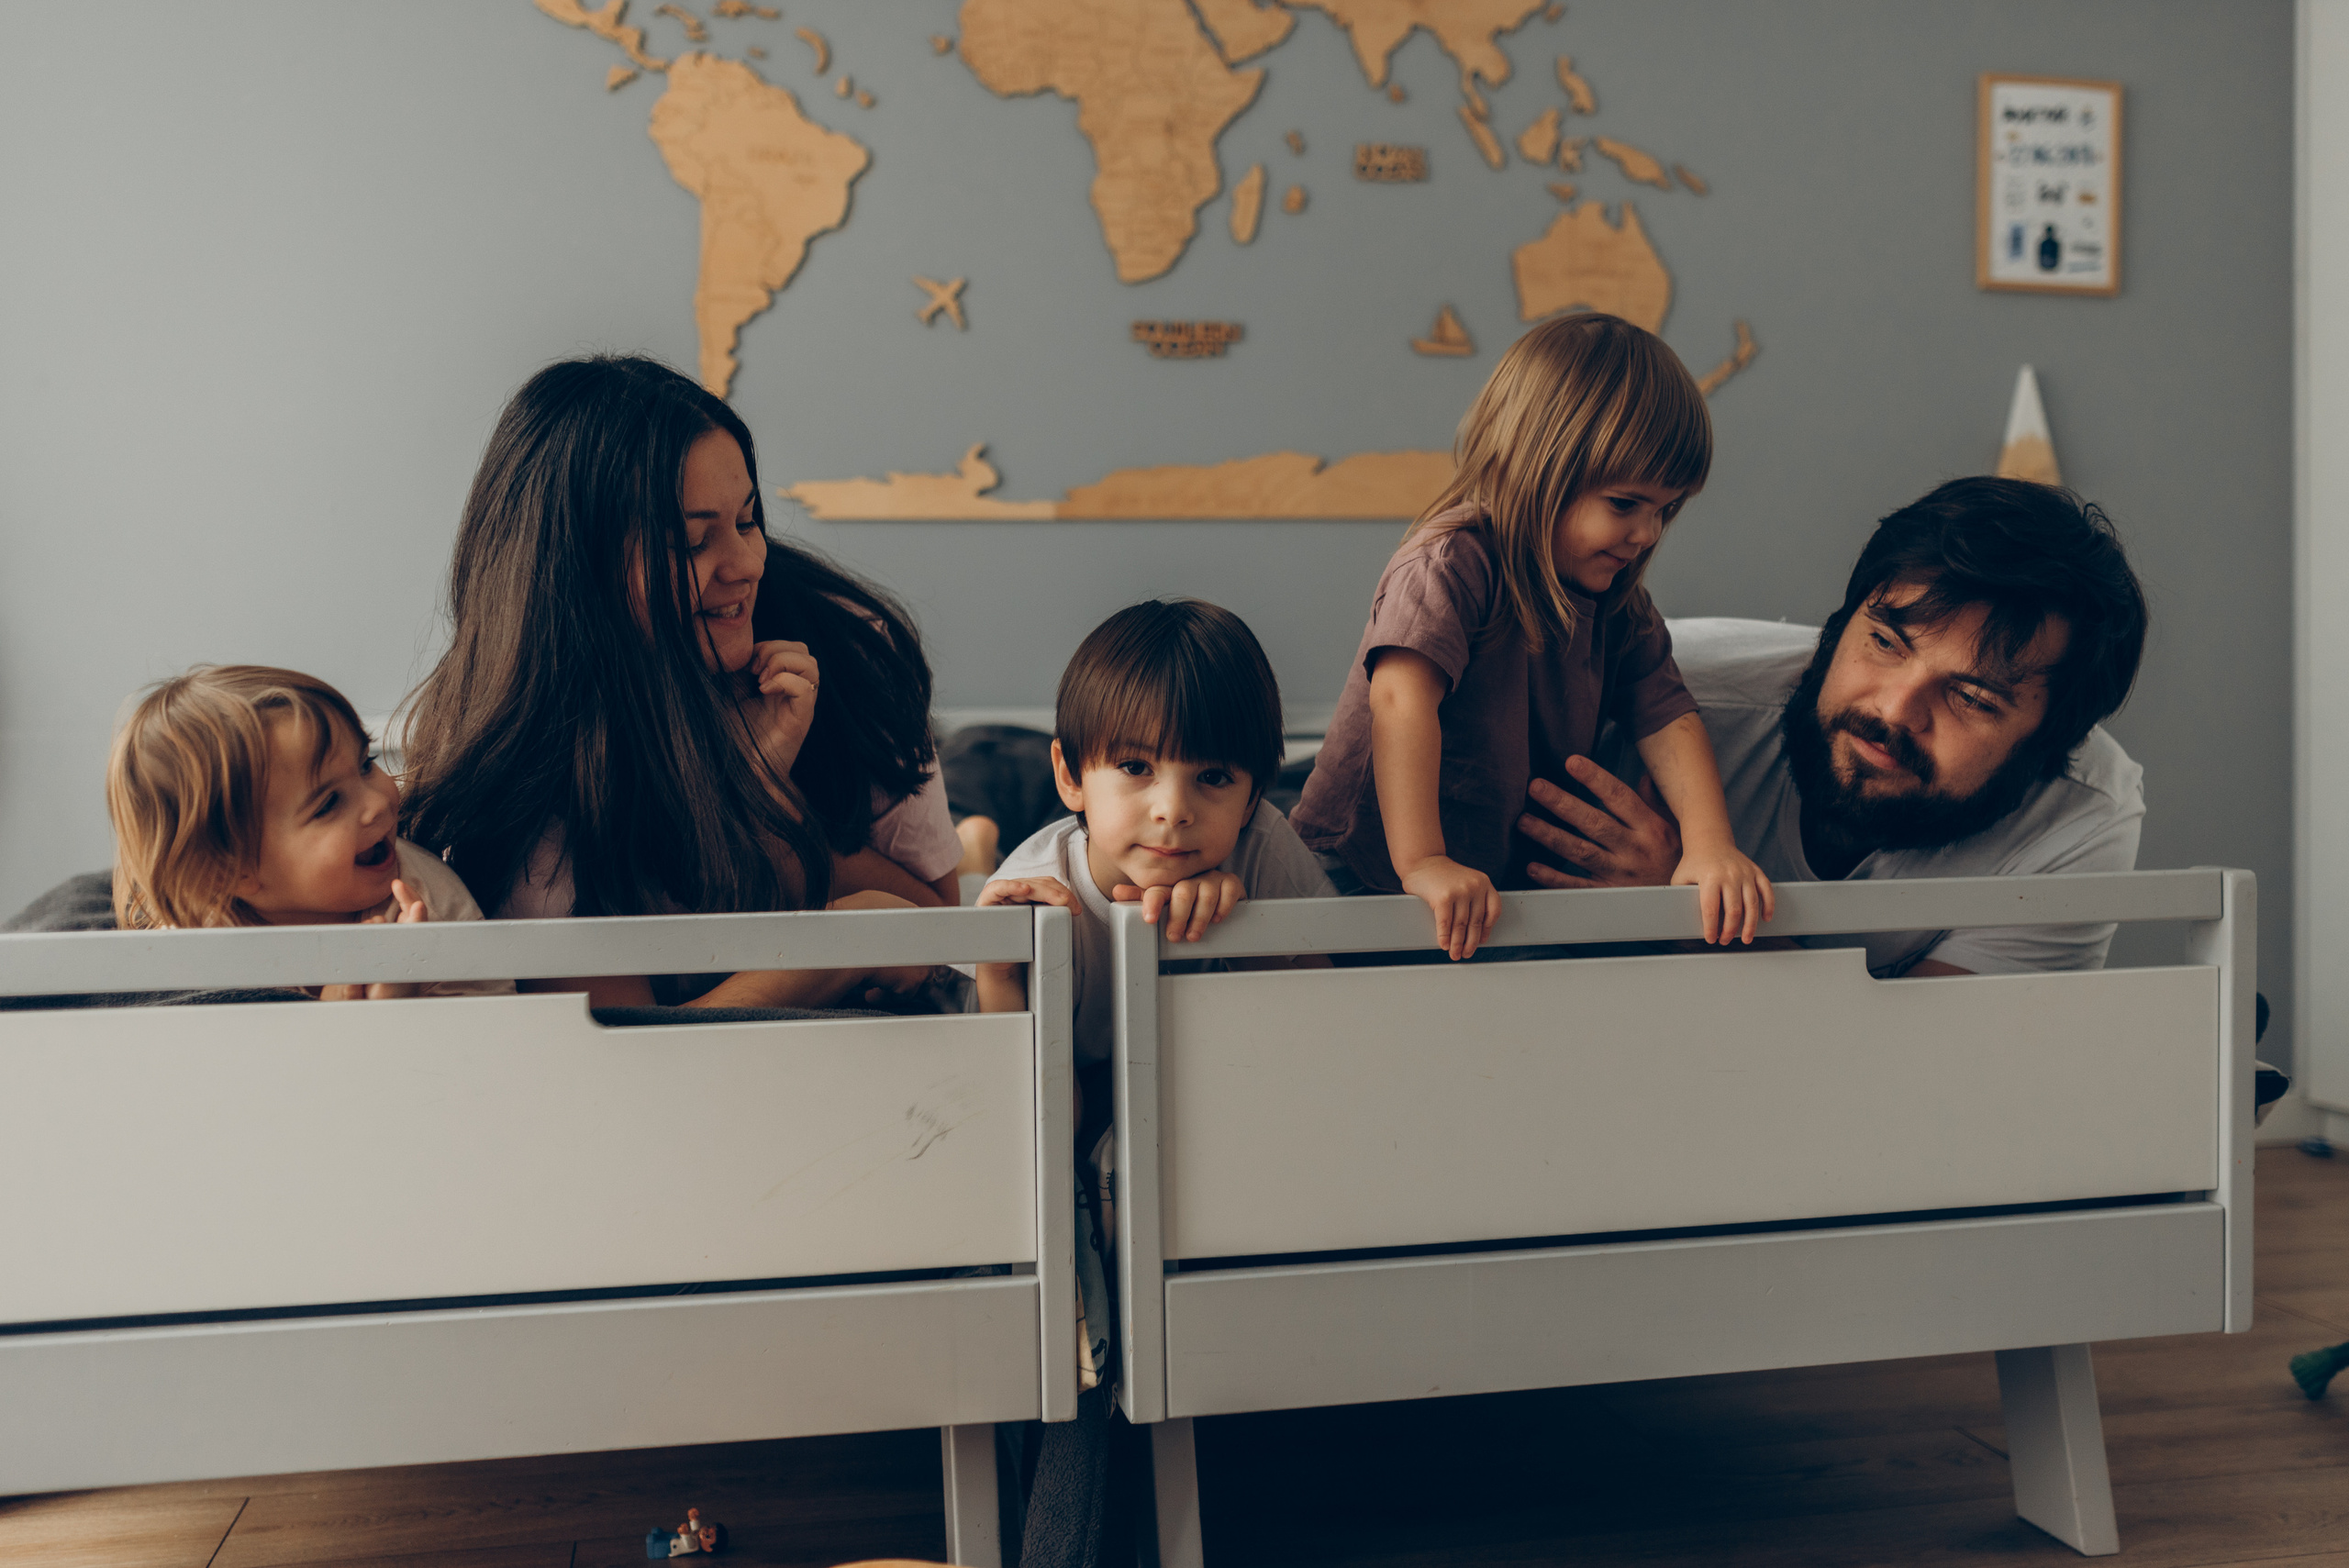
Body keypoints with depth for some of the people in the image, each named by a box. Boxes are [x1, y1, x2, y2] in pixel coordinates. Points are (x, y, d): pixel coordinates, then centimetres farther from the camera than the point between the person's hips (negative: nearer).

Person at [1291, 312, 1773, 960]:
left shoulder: (1618, 608, 5)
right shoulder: (1451, 564, -19)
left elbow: (1668, 717, -2)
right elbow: (1401, 697, -32)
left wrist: (1709, 845, -20)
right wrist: (1420, 862, -41)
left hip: (1502, 887, 7)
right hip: (1369, 876, -7)